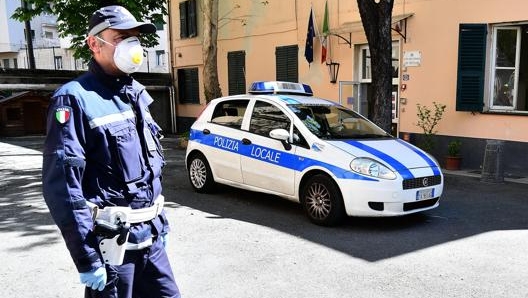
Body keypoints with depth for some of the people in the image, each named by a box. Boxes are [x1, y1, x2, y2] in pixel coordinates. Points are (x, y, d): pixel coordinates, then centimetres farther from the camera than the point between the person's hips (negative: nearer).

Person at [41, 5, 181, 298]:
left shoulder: (136, 94, 10)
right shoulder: (75, 99, -14)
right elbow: (62, 186, -19)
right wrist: (87, 259, -18)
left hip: (150, 236, 7)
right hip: (112, 242, -7)